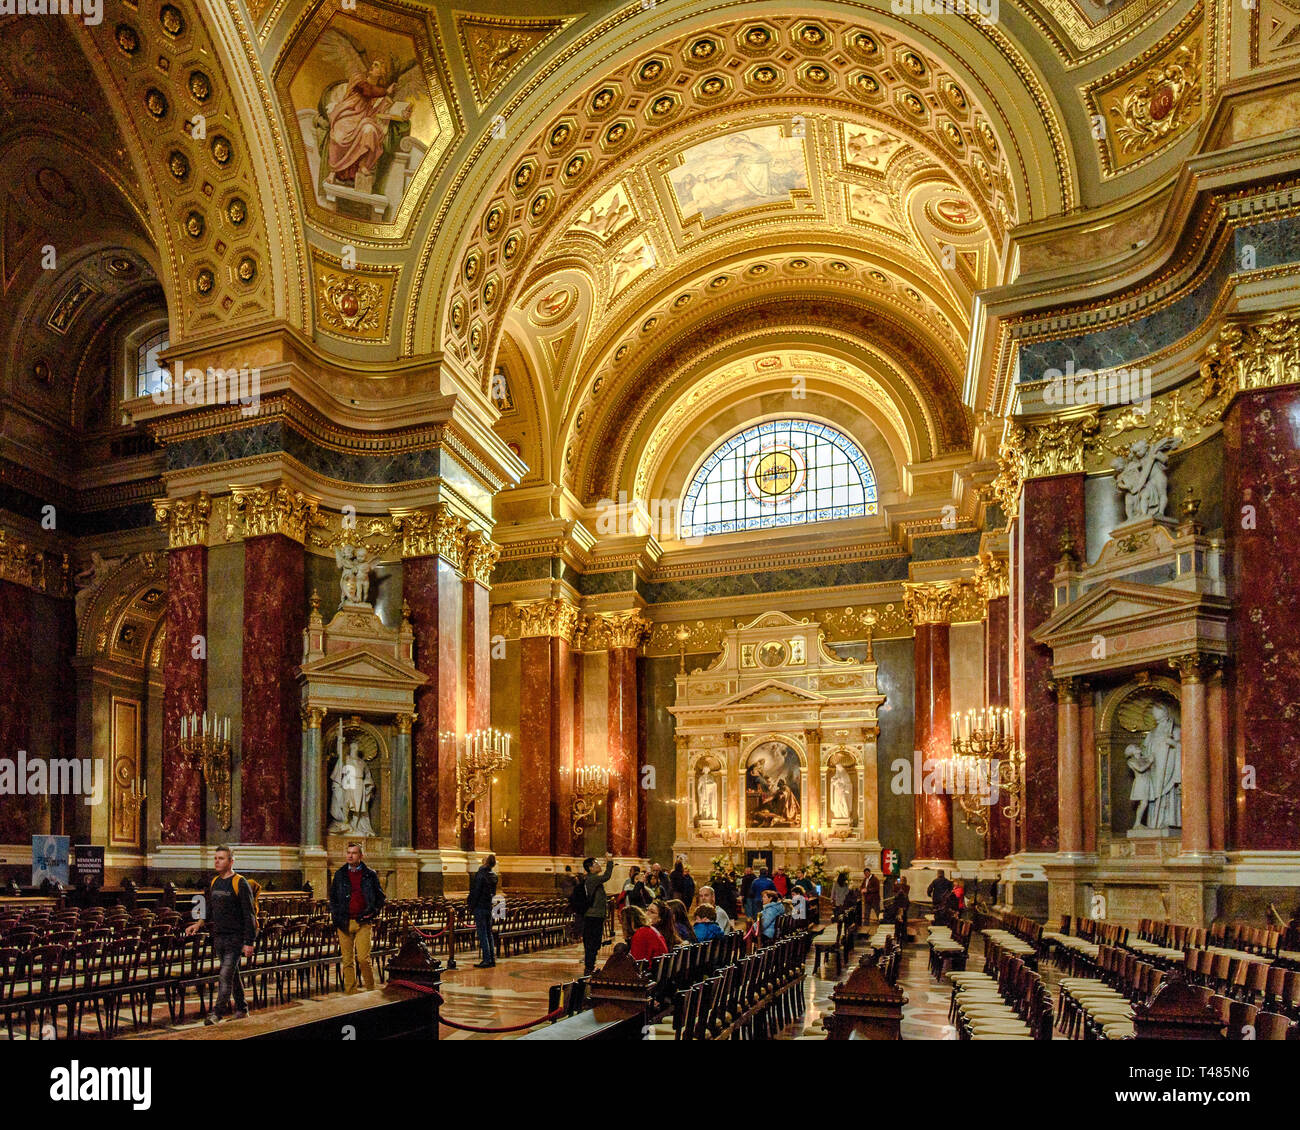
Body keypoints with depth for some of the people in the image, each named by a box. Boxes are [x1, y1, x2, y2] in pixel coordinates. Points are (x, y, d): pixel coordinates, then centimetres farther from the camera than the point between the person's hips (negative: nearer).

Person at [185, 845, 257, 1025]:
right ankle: (241, 1009, 24)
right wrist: (199, 924, 5)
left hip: (235, 937, -7)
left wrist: (249, 942, -16)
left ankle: (216, 1013, -8)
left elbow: (249, 915, -12)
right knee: (233, 974, 14)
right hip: (218, 936, 7)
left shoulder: (240, 884, -11)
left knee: (225, 976, -10)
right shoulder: (213, 882, 11)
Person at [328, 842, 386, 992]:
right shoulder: (340, 874, 11)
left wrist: (373, 912, -1)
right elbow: (332, 896, 18)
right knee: (347, 960, 5)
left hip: (362, 923, -2)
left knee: (363, 958, -10)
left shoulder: (369, 875, 5)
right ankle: (350, 992, 13)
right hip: (344, 922, 2)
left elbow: (380, 896, 13)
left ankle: (370, 989, 6)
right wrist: (335, 914, 5)